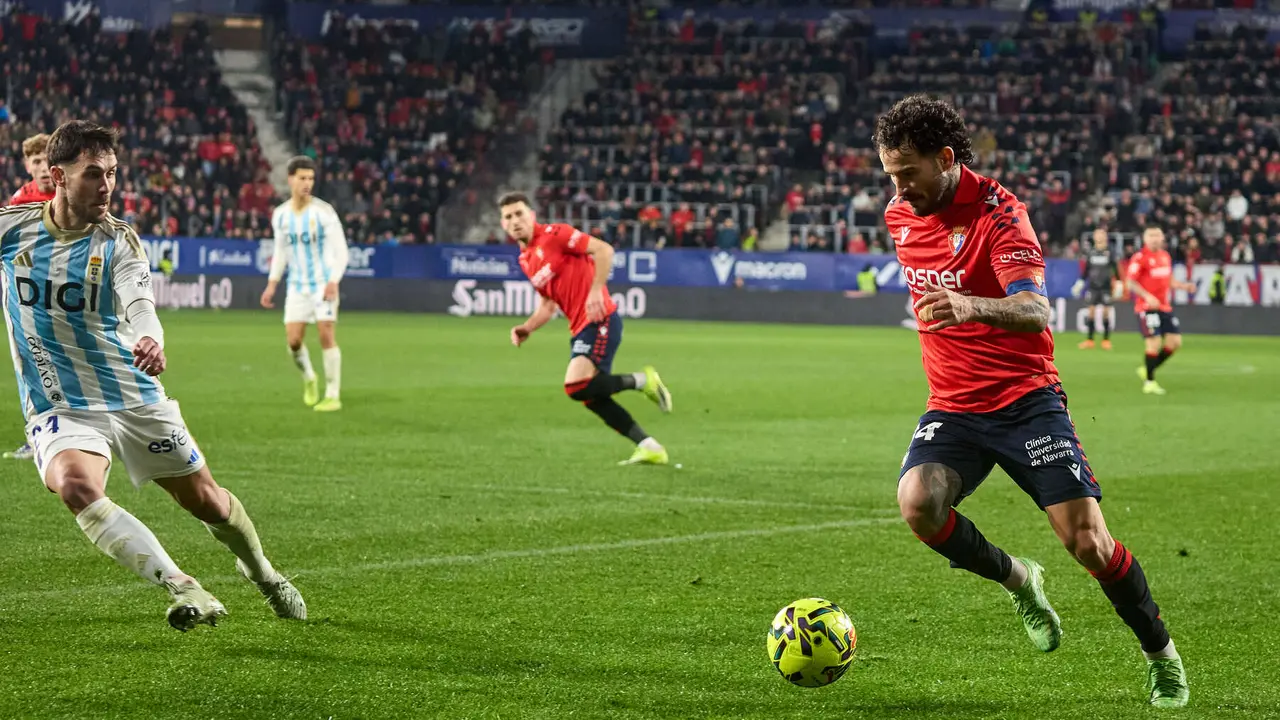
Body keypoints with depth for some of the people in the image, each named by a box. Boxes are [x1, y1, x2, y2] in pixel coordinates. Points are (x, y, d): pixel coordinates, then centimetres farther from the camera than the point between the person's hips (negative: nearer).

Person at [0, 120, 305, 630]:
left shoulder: (118, 242, -7)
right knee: (76, 486, -32)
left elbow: (139, 303, -26)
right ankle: (182, 589, -37)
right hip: (59, 409, 0)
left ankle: (261, 571, 41)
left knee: (206, 500, 8)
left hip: (133, 397, 1)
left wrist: (150, 340, -48)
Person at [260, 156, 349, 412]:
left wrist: (334, 281, -23)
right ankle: (309, 378, 27)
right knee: (293, 340, -3)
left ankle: (333, 395, -3)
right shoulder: (280, 215, 3)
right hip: (297, 285, 4)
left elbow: (340, 250, -11)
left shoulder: (323, 211, -11)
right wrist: (272, 285, 8)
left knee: (326, 335, -11)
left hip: (324, 283, -4)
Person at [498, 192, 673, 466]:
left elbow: (604, 249, -14)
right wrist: (527, 328, 8)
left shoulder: (554, 234, -9)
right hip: (580, 329, 9)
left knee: (577, 386, -23)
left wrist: (596, 290, -23)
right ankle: (650, 448, 11)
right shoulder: (525, 259, 17)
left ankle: (641, 381, -4)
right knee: (592, 398, 5)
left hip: (600, 321, -9)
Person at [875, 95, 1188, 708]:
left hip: (1025, 398, -5)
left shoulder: (999, 213, -16)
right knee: (918, 503, -25)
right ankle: (1017, 579, 5)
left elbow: (1036, 311, -30)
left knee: (1087, 541, -12)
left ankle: (1162, 658, 13)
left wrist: (971, 306, -48)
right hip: (952, 406, 5)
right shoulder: (900, 217, 5)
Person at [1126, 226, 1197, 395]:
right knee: (1154, 342, -12)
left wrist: (1184, 286, 9)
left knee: (1175, 341, 3)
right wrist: (1147, 296, -25)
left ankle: (1147, 370, 19)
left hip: (1165, 307, 7)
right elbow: (1131, 283, -13)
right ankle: (1149, 382, 3)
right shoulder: (1139, 258, -9)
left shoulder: (1165, 256, 14)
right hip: (1147, 307, -7)